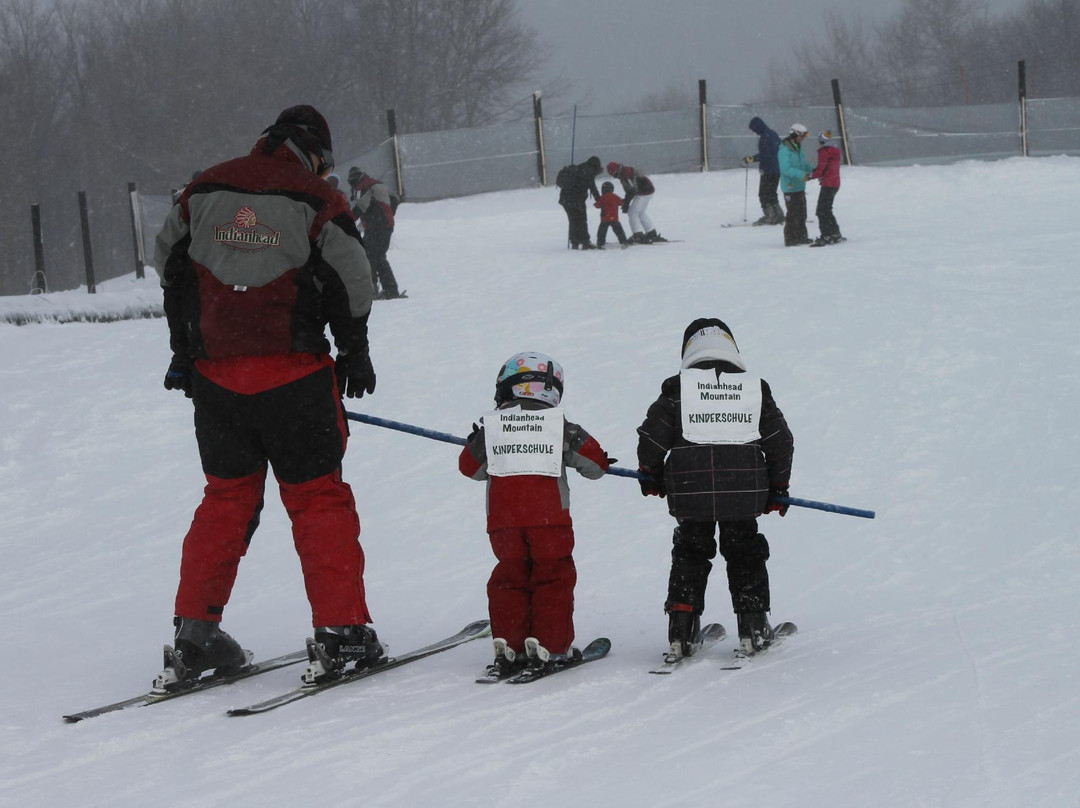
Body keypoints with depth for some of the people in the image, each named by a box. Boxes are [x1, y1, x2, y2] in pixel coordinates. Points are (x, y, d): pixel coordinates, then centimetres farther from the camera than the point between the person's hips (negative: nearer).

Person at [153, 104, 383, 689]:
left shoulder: (203, 191, 8)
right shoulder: (315, 200, -5)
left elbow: (170, 268, 15)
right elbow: (351, 286, -3)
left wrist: (184, 351, 24)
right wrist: (354, 354, 13)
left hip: (214, 375, 4)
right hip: (293, 374, -4)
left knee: (226, 498, 15)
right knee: (317, 498, 5)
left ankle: (195, 632, 11)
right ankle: (340, 631, 0)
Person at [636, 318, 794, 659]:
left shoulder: (676, 389, 1)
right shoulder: (755, 389, 7)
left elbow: (651, 436, -1)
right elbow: (780, 441, 9)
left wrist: (651, 477, 17)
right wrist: (778, 488, 20)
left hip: (690, 491, -1)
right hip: (744, 489, 1)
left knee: (690, 555, 12)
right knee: (745, 555, 16)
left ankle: (681, 633, 6)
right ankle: (753, 629, 13)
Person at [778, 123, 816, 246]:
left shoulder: (798, 148, 12)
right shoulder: (785, 150, -17)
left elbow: (803, 164, 22)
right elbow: (786, 169, -25)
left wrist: (813, 169, 3)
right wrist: (802, 175, -34)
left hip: (800, 186, 9)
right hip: (790, 187, -9)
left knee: (801, 213, 15)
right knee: (793, 213, -7)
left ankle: (801, 236, 25)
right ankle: (790, 239, -1)